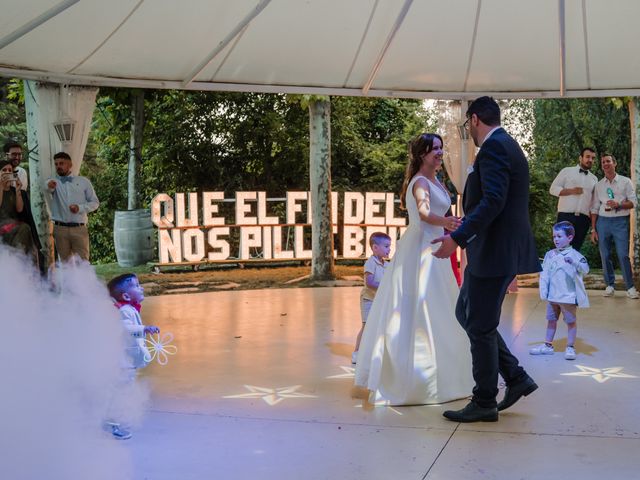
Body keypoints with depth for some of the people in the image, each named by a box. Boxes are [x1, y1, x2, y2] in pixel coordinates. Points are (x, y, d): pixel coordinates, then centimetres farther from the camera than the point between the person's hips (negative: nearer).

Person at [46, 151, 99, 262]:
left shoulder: (83, 182, 9)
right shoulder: (52, 182, 8)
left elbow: (95, 203, 9)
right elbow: (47, 191, -17)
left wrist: (80, 208, -10)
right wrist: (49, 188, -42)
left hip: (79, 229, 0)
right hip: (60, 229, 1)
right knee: (65, 262, 5)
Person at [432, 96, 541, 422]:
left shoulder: (493, 147, -15)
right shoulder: (507, 145, 17)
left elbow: (493, 200, -25)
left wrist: (458, 238, -27)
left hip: (493, 253, -10)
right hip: (501, 251, 10)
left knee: (480, 326, 0)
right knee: (466, 315, 17)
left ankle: (484, 404, 12)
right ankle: (516, 378, 18)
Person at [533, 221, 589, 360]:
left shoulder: (574, 255, -10)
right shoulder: (550, 255, 4)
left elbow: (585, 269, -22)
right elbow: (545, 274, 6)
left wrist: (573, 262, -39)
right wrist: (543, 291, 1)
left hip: (568, 296, -5)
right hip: (552, 296, 5)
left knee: (571, 321, 5)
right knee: (551, 320, 15)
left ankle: (570, 347, 16)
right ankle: (548, 345, 26)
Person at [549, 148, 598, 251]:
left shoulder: (594, 179, 17)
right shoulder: (567, 171, 6)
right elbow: (553, 189, 1)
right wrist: (571, 191, -12)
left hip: (584, 219, 4)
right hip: (566, 216, -3)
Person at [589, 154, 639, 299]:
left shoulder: (626, 182, 4)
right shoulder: (598, 185, 11)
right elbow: (594, 208, 11)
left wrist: (619, 204, -18)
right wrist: (593, 229, 6)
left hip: (620, 221, -3)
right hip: (603, 221, 3)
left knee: (623, 255, -9)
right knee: (605, 255, 2)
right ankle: (610, 286, 11)